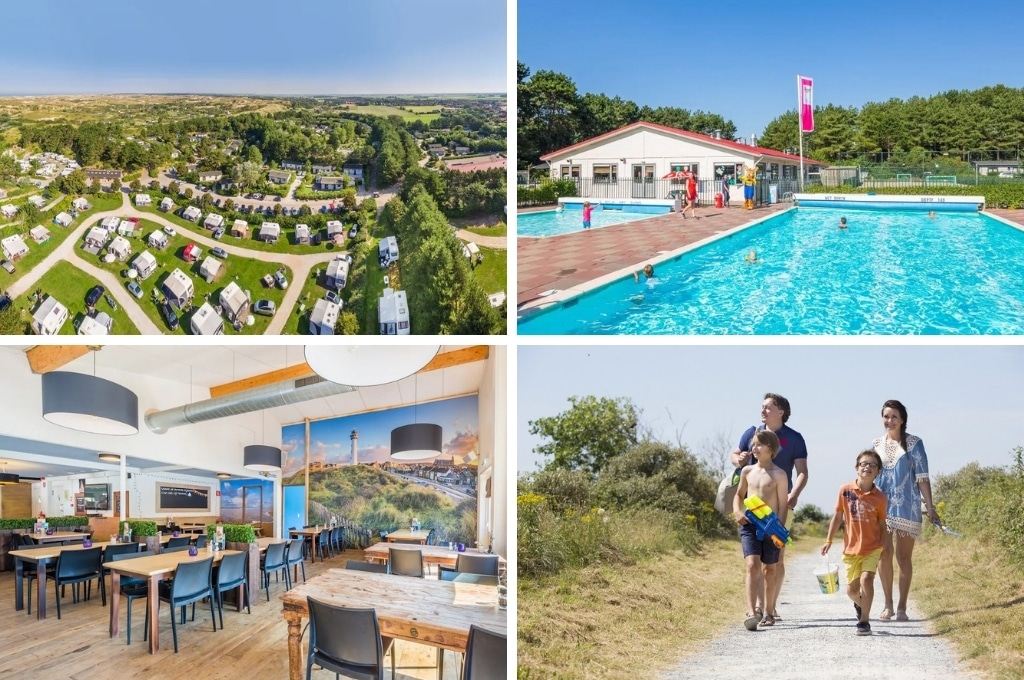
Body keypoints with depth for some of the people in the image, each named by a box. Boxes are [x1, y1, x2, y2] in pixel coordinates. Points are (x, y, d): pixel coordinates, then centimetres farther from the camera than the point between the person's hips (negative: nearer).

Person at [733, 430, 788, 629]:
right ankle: (752, 612, -22)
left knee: (769, 569, 10)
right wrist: (737, 511, 2)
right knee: (752, 565, -14)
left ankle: (768, 613, 23)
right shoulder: (747, 471, 8)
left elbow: (783, 505, -5)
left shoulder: (778, 474, -4)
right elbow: (739, 495, 21)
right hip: (749, 524, 2)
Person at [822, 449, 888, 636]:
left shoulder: (879, 497, -6)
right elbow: (838, 516, 2)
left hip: (872, 547, -1)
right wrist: (829, 540, 2)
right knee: (851, 589, 8)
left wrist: (884, 548, 3)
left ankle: (864, 621, -7)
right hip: (851, 548, 1)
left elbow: (882, 524, 3)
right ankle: (861, 604, 44)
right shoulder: (845, 490, -6)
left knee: (866, 579, -21)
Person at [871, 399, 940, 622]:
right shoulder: (876, 445, 8)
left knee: (904, 557, 2)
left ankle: (902, 607, 8)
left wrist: (930, 507, -7)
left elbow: (922, 478, -3)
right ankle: (888, 605, 12)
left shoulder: (913, 443, -1)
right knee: (883, 557, 1)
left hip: (906, 507, -3)